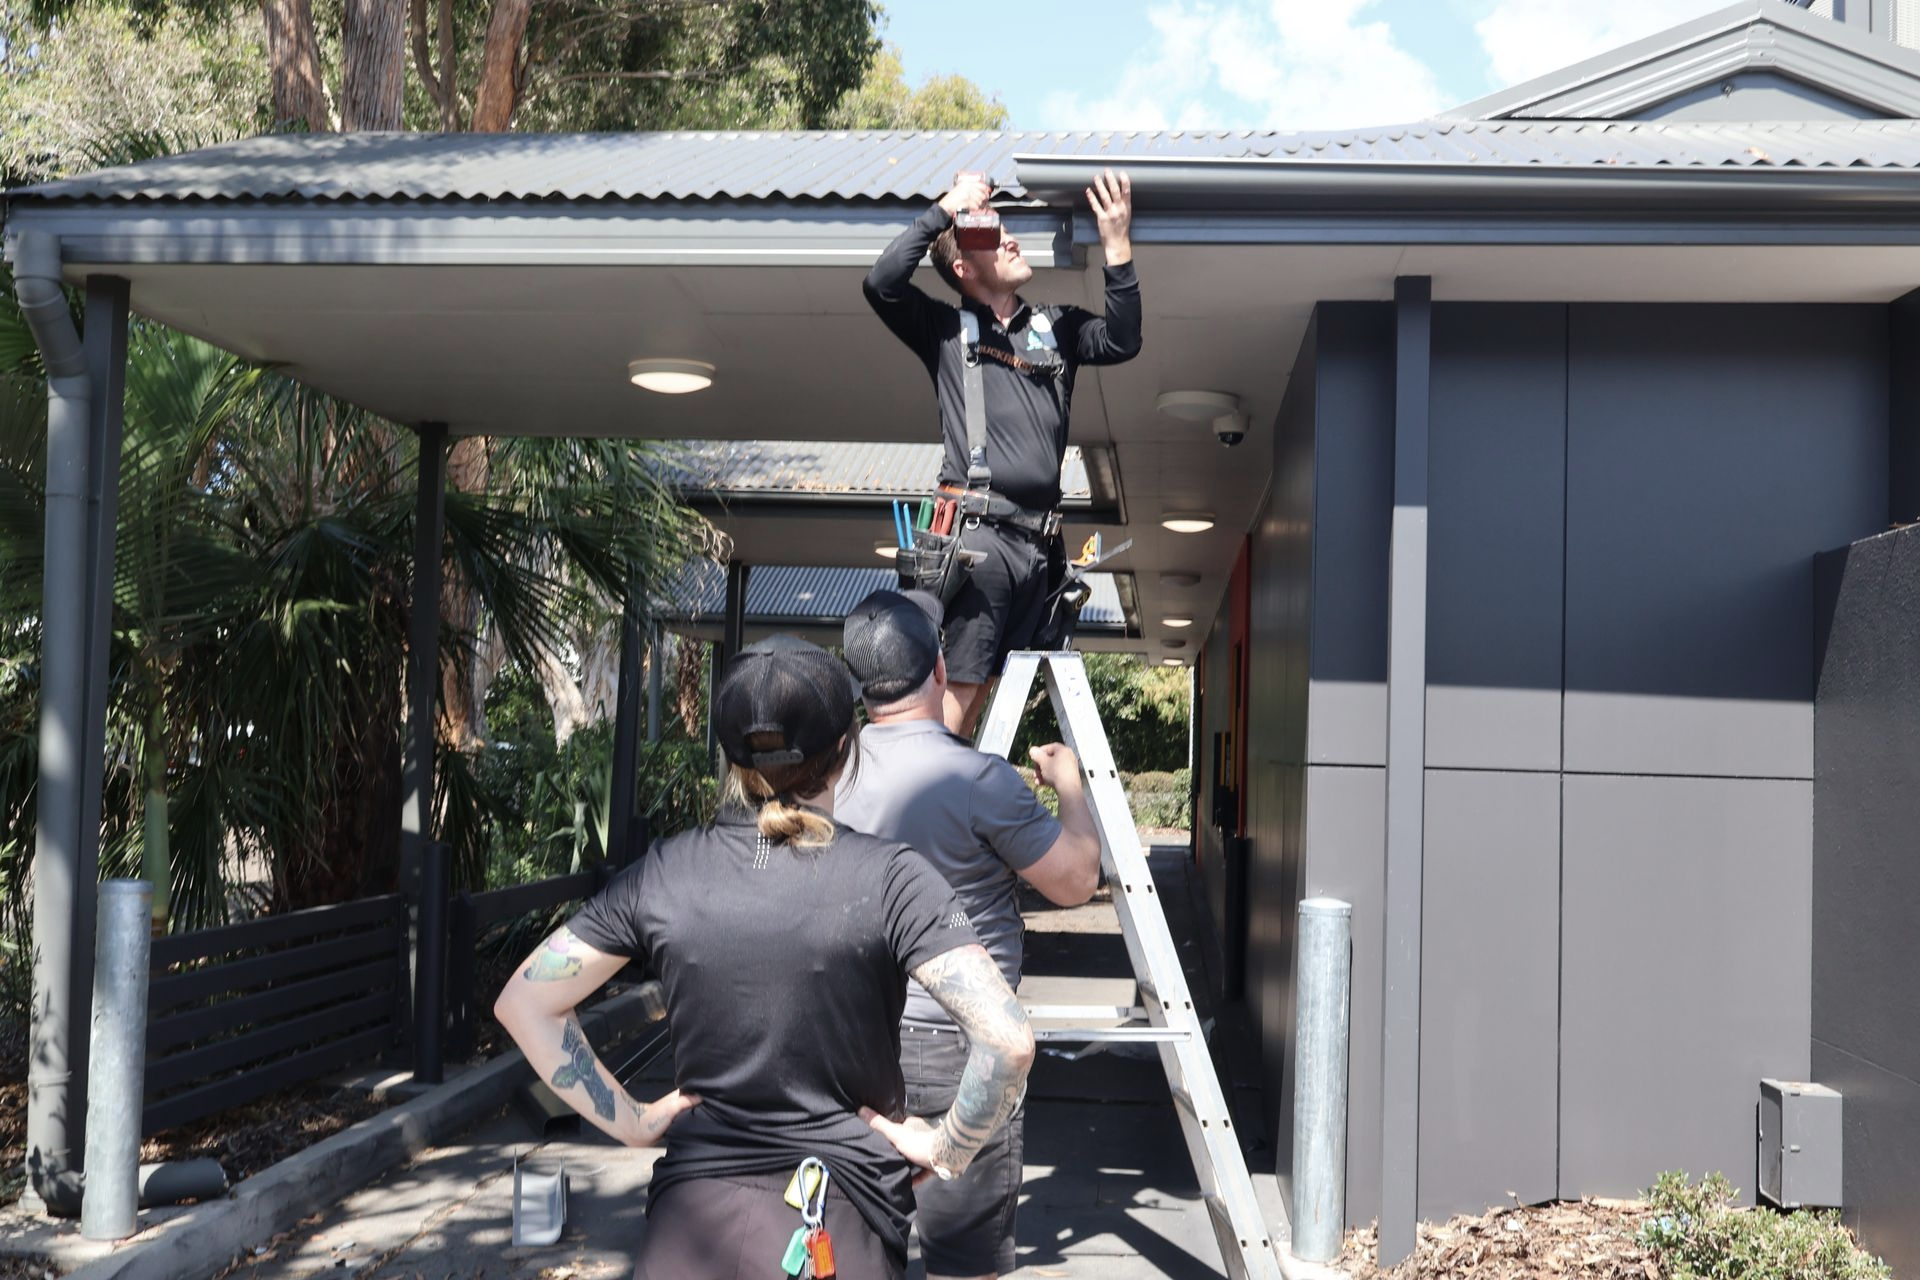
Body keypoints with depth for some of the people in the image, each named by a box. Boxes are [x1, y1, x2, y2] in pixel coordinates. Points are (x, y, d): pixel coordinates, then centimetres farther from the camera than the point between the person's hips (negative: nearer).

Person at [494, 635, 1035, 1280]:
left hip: (691, 1207, 3)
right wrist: (945, 1148, -2)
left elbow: (522, 1003, 5)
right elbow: (1008, 1040, -17)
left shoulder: (663, 873, 0)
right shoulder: (888, 877, -9)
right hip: (842, 1213, -2)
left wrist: (629, 1120, 8)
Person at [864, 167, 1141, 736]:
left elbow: (1122, 341, 5)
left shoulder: (1057, 327, 19)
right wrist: (944, 210, -3)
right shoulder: (946, 329, 9)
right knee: (959, 688, -11)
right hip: (980, 533, -4)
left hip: (1038, 540, 5)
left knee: (983, 688, 8)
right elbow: (881, 283, -5)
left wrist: (1117, 246, -1)